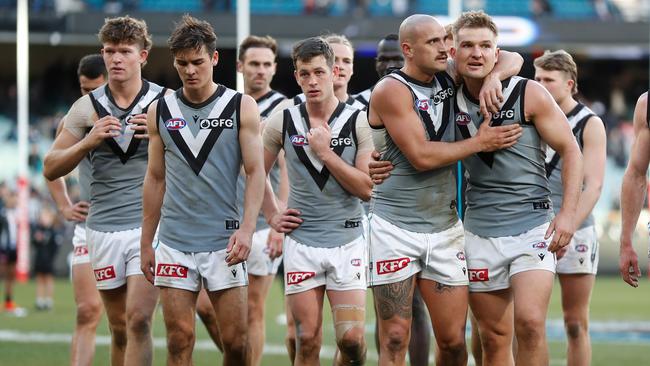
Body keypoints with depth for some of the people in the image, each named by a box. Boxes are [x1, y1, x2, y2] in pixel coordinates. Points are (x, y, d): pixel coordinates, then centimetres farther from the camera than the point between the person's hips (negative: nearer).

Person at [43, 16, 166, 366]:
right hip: (103, 228, 3)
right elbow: (51, 169, 6)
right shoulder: (87, 108, 7)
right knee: (119, 329, 7)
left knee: (138, 320, -16)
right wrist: (89, 142, -10)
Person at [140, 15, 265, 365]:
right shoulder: (160, 111, 8)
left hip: (223, 241, -2)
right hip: (174, 243, 2)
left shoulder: (241, 107, 1)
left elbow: (255, 172, -2)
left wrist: (247, 228, -15)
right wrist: (146, 243, 11)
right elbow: (155, 179, 14)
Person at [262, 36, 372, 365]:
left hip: (347, 241, -1)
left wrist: (326, 153, -14)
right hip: (301, 242, 1)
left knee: (352, 339, -10)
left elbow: (368, 189, -8)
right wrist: (272, 216, 8)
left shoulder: (358, 122, -3)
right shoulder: (282, 122, 3)